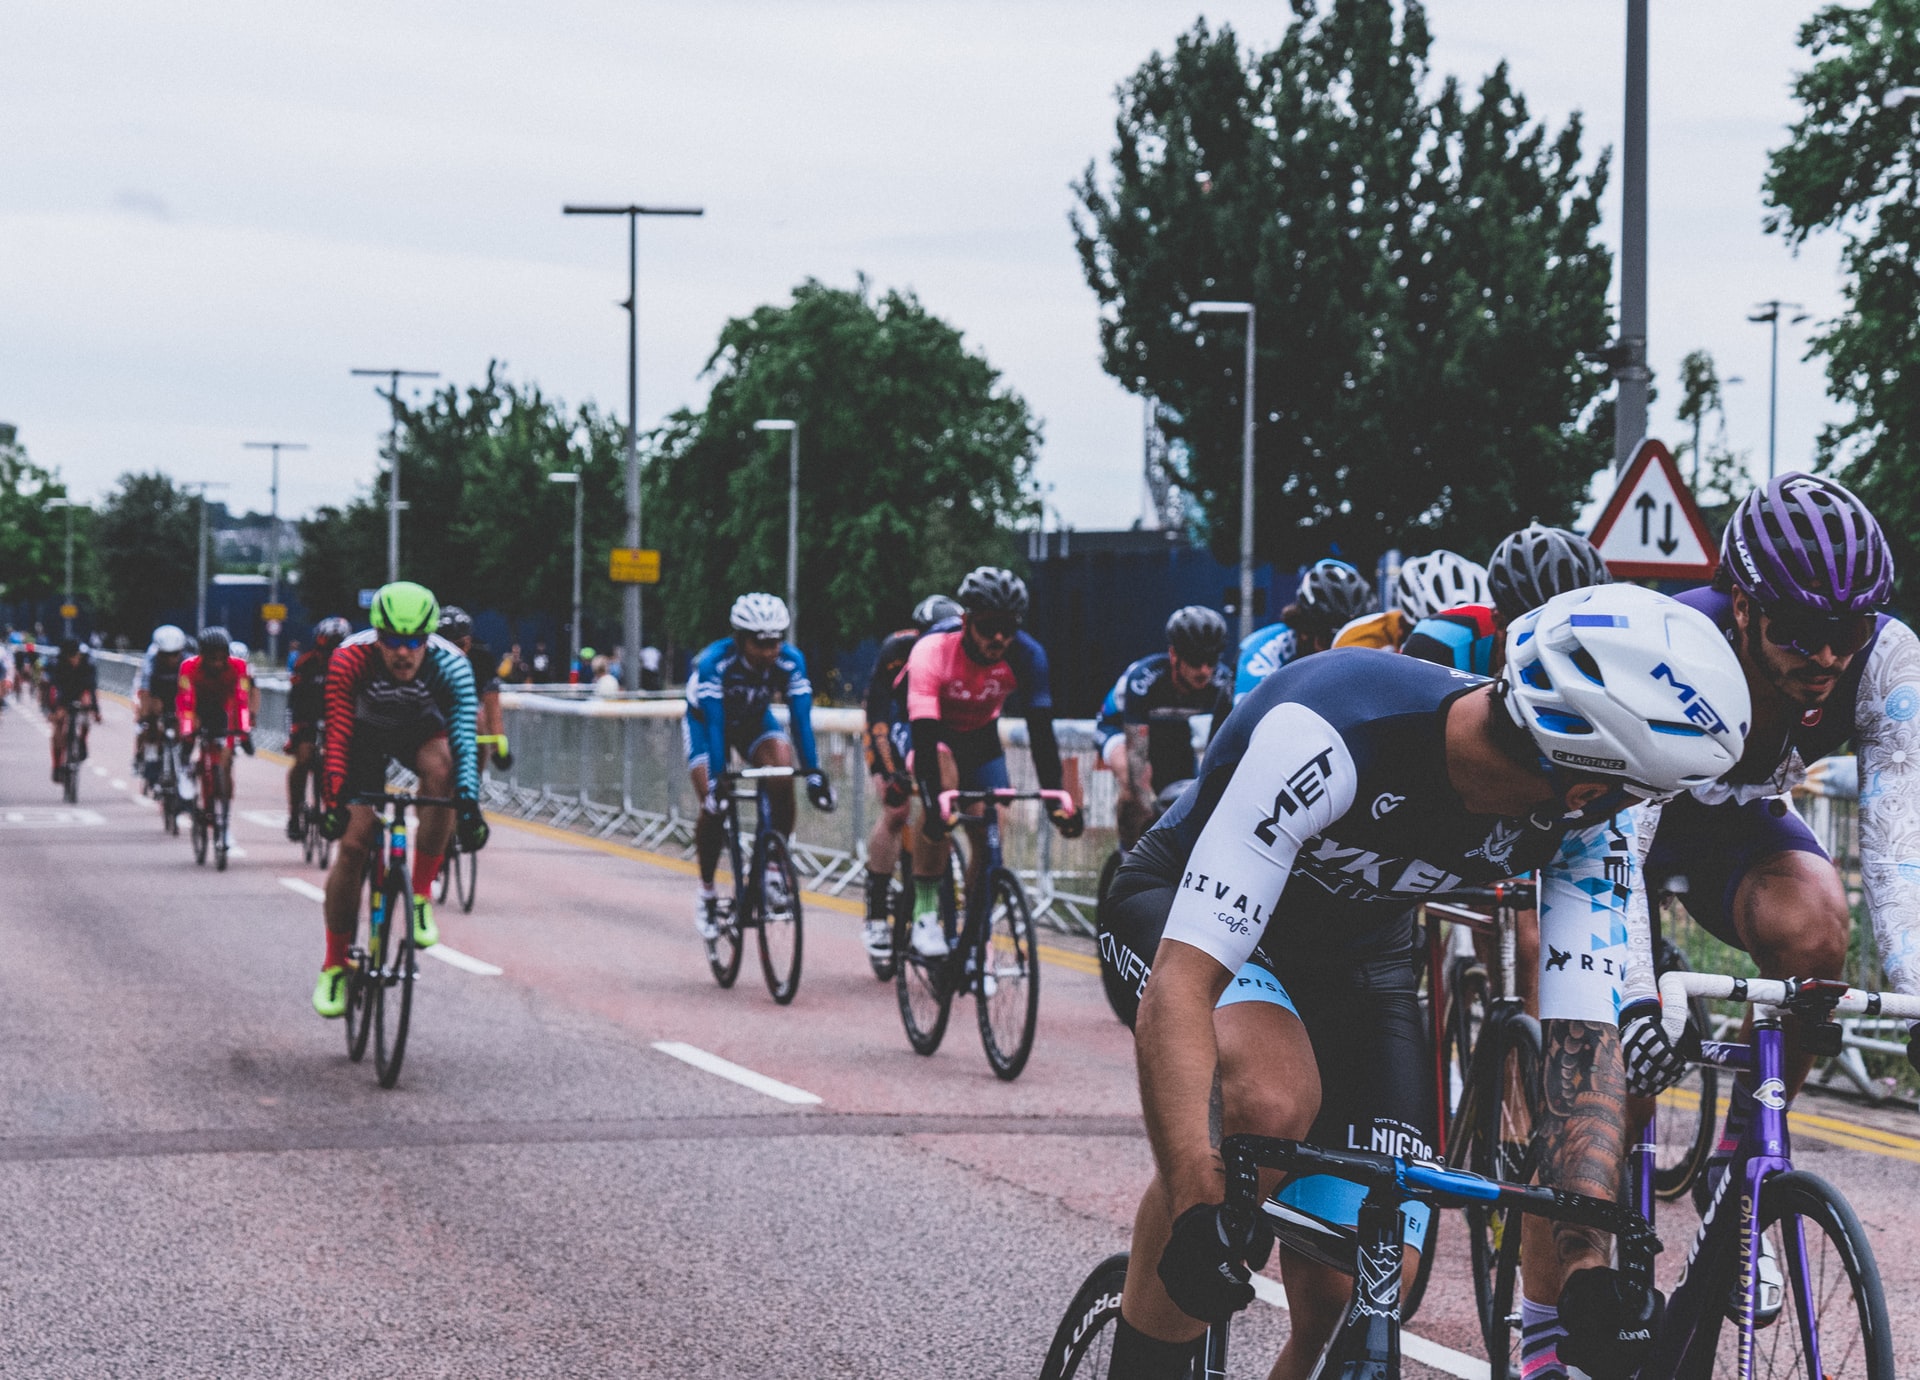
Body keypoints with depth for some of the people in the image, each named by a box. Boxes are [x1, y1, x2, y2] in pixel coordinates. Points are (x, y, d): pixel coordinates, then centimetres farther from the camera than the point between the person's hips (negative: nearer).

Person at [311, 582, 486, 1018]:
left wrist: (469, 805, -51)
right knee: (353, 843, -12)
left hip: (422, 732, 0)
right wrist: (334, 800, -51)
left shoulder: (450, 664, -32)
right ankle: (335, 965, 5)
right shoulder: (350, 660, -34)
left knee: (441, 769, -35)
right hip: (367, 734, 0)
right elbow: (338, 735, -39)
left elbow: (463, 737, -39)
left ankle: (421, 893, -19)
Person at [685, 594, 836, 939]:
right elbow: (715, 724, -39)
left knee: (782, 778, -26)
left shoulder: (790, 661, -27)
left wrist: (814, 773, -38)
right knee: (713, 804, -18)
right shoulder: (715, 662, -35)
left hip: (755, 720, 2)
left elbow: (801, 719, -30)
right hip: (706, 721, -2)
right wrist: (717, 778, -47)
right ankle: (707, 892, 0)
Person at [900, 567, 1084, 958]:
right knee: (943, 780, -33)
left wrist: (1056, 798, -37)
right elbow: (924, 735, -41)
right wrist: (934, 804, -52)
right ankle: (925, 911, -26)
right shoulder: (932, 652, -35)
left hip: (980, 736, 3)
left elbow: (1040, 730, -26)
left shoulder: (1026, 655, -26)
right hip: (933, 732, -3)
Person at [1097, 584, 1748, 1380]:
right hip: (1181, 909, -5)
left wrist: (1590, 1263, -35)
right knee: (1269, 1101, -38)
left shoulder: (1586, 819, -23)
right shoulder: (1331, 737, -40)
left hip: (1359, 950, 5)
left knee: (1366, 1296, -9)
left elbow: (1584, 1042, -22)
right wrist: (1197, 1211, -53)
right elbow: (1181, 985, -43)